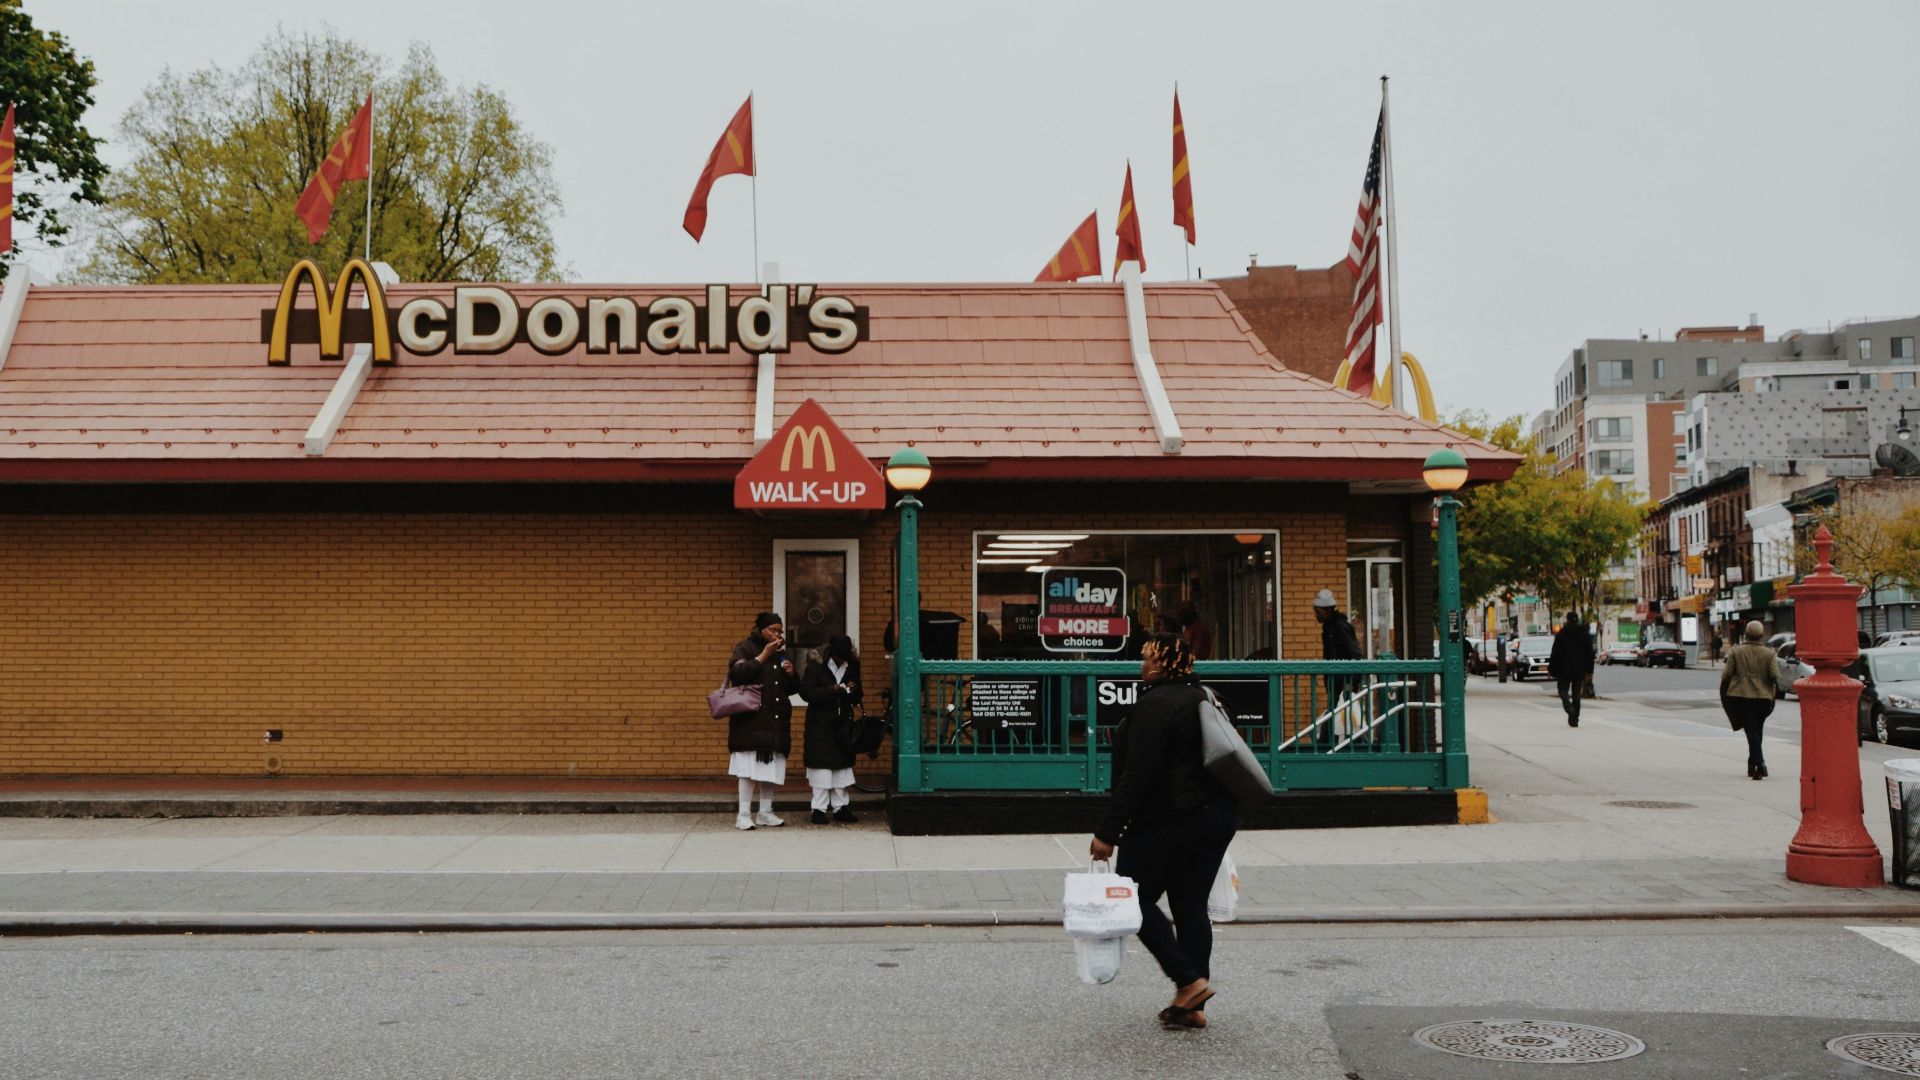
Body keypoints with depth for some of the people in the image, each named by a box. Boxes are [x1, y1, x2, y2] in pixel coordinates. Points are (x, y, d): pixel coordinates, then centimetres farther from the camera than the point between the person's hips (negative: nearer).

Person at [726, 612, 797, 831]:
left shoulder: (781, 654, 17)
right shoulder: (745, 648, -2)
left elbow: (790, 689, 22)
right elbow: (736, 673, -21)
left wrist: (791, 675, 0)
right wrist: (762, 656, -17)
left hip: (775, 722, 6)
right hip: (751, 721, -6)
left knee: (770, 768, 7)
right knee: (750, 768, -9)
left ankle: (765, 813, 15)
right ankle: (744, 815, -3)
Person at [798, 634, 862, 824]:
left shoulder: (852, 667, 7)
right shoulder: (816, 666, -7)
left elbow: (856, 699, 15)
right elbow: (806, 693, -13)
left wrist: (853, 691, -8)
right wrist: (831, 690, -21)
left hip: (843, 725, 5)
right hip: (820, 725, -5)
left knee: (842, 766, 6)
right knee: (822, 766, -5)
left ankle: (840, 807, 13)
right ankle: (819, 809, 2)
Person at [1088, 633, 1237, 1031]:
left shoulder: (1154, 704, -15)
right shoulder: (1201, 698, 13)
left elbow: (1137, 775, -20)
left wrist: (1108, 832, -18)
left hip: (1170, 821, -8)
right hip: (1217, 816, 9)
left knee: (1137, 899, 5)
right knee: (1191, 906, 11)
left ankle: (1188, 981, -3)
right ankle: (1192, 1007, 13)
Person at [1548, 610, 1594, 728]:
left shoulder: (1561, 634, -6)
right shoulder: (1585, 635, 4)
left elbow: (1555, 653, -6)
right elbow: (1590, 654, 6)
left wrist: (1551, 669, -1)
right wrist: (1589, 671, 10)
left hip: (1564, 670, -3)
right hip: (1579, 670, 3)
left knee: (1563, 690, 5)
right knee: (1576, 694, 9)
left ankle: (1570, 709, -22)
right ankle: (1574, 720, 6)